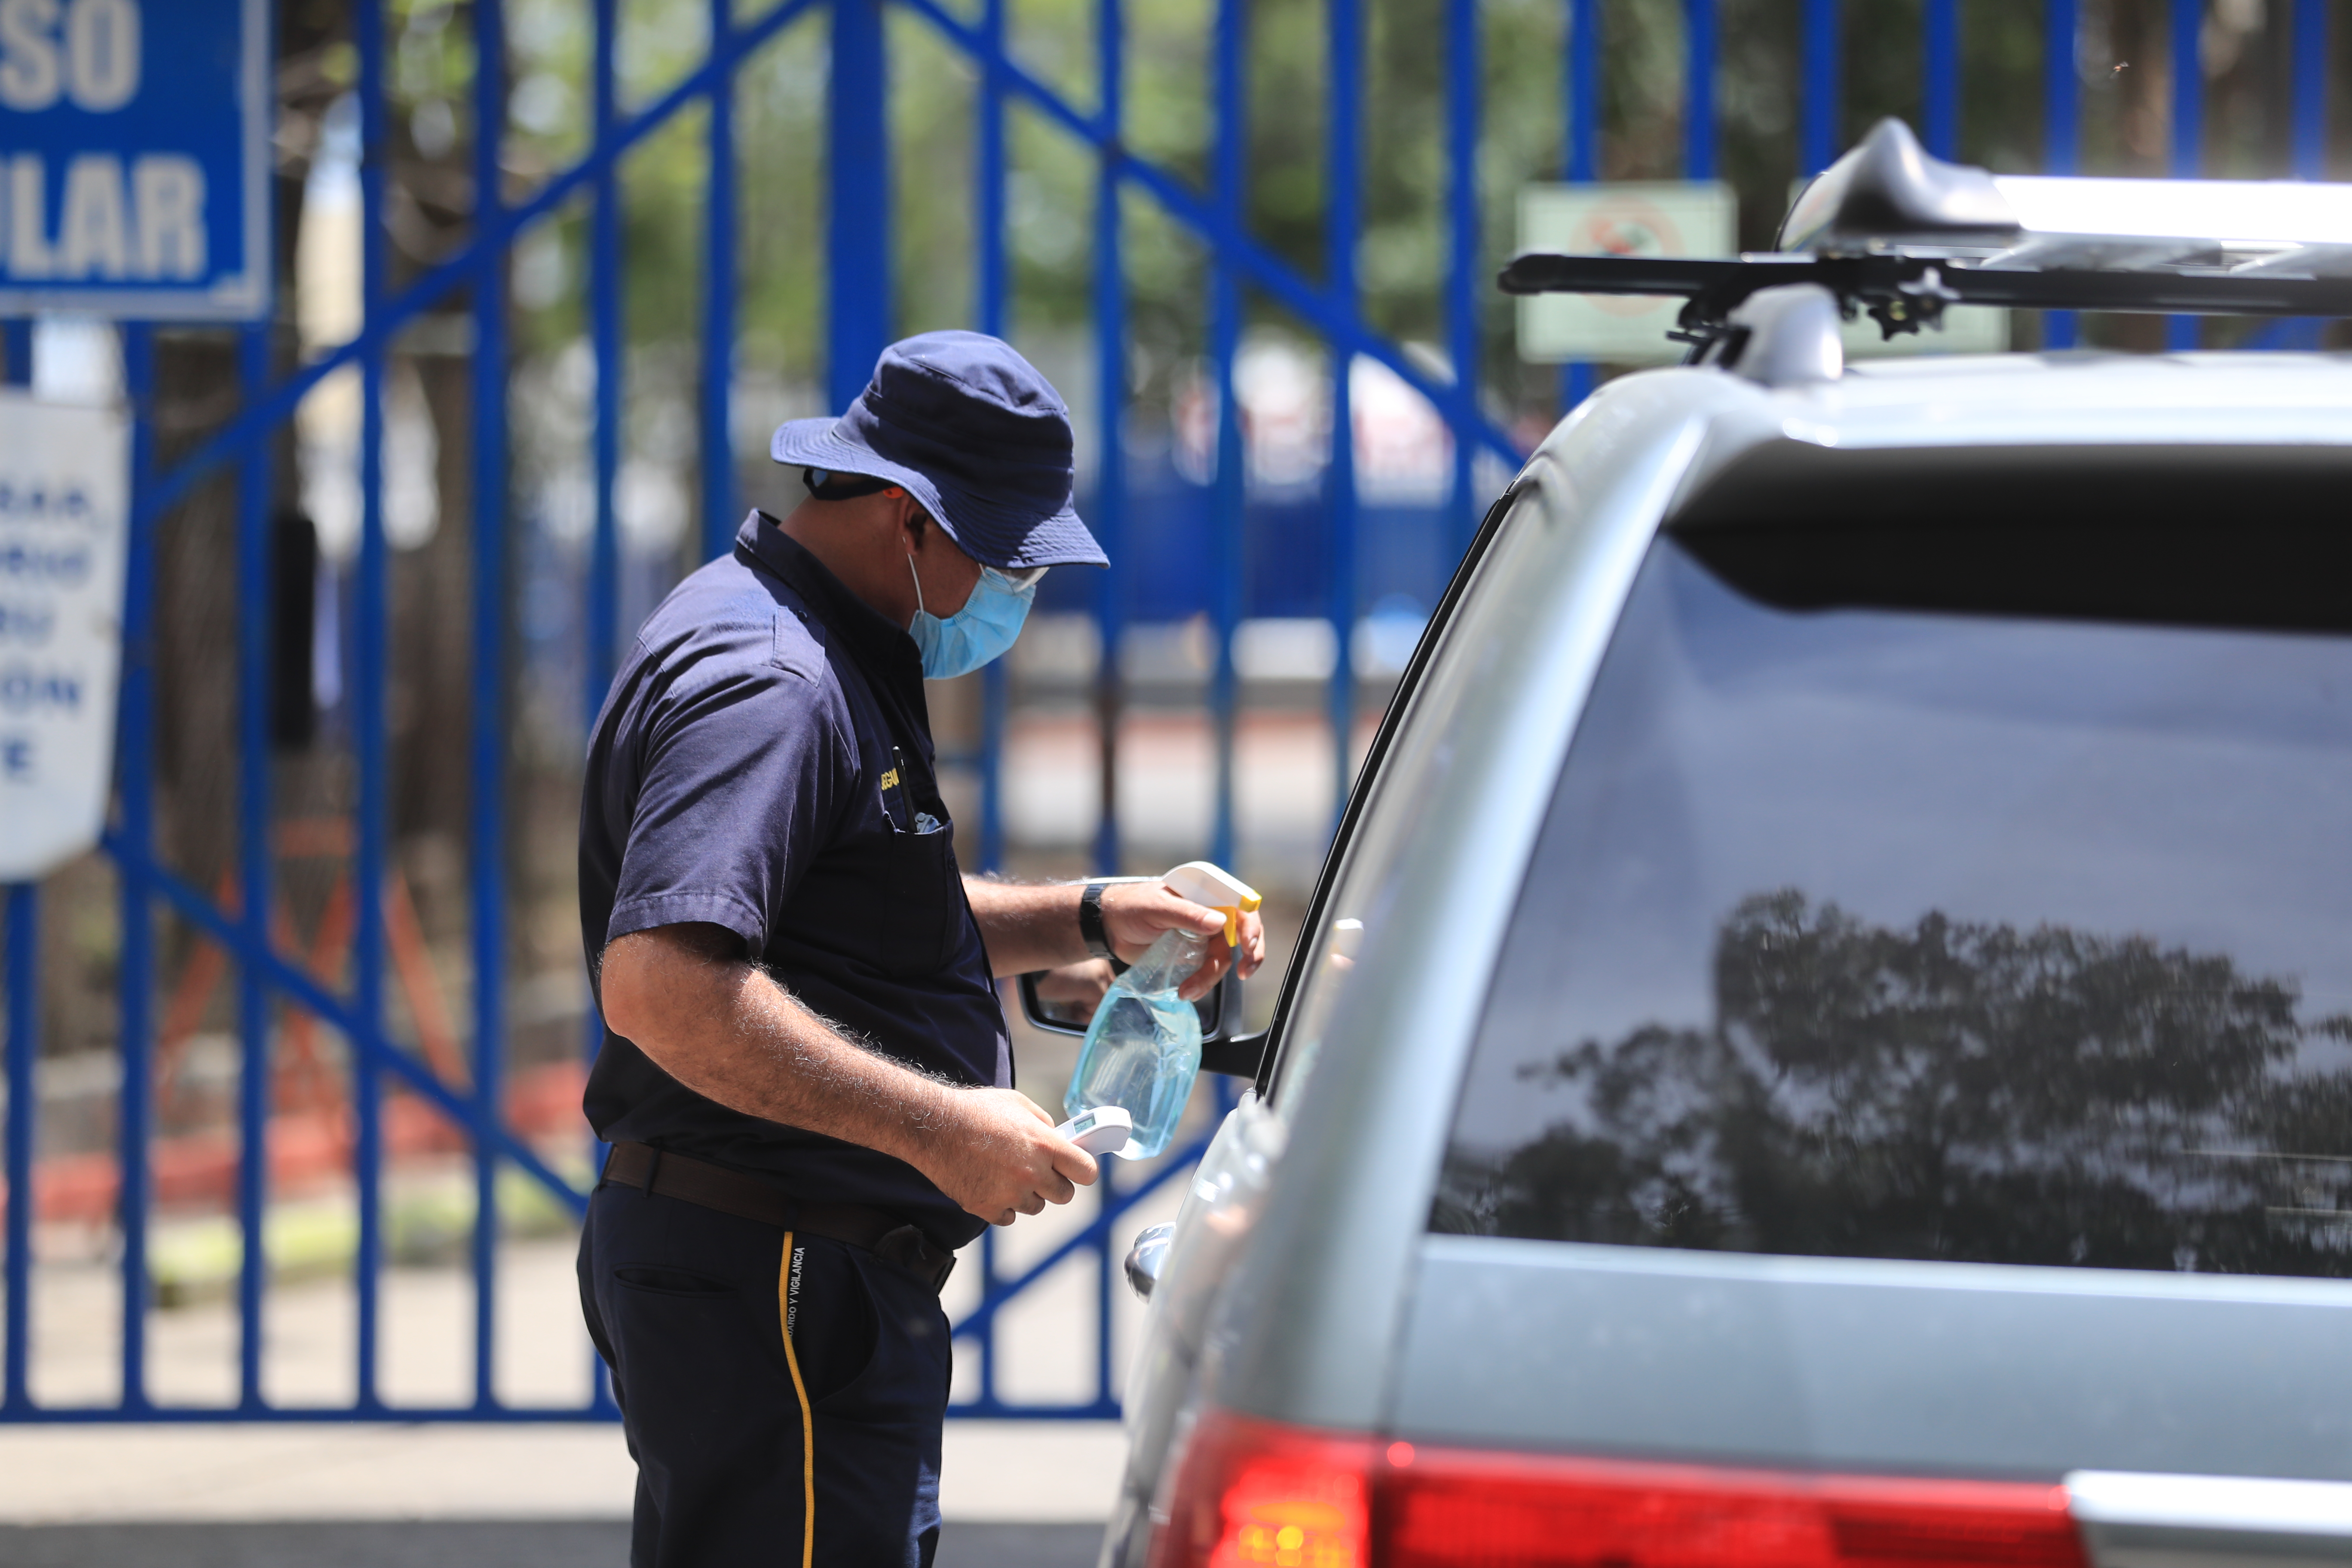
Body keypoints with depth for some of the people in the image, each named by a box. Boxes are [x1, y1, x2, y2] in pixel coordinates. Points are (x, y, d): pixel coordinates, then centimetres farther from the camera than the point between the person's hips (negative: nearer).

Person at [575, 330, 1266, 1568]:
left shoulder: (835, 661, 18)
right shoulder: (762, 678, -18)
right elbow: (658, 986, -30)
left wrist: (1091, 920, 16)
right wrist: (939, 1126, -28)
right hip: (764, 1283, -11)